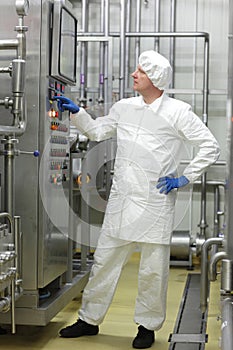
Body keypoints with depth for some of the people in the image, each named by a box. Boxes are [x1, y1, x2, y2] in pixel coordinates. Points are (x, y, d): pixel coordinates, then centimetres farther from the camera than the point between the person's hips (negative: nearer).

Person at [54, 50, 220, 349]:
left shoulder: (178, 112, -5)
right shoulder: (124, 107, 9)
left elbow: (210, 147, -2)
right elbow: (98, 131, 24)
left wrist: (185, 178, -6)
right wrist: (76, 113, 12)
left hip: (155, 204, -4)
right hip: (120, 201, 5)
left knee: (152, 270, 5)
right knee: (104, 260, 11)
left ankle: (148, 325, 23)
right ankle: (89, 319, 25)